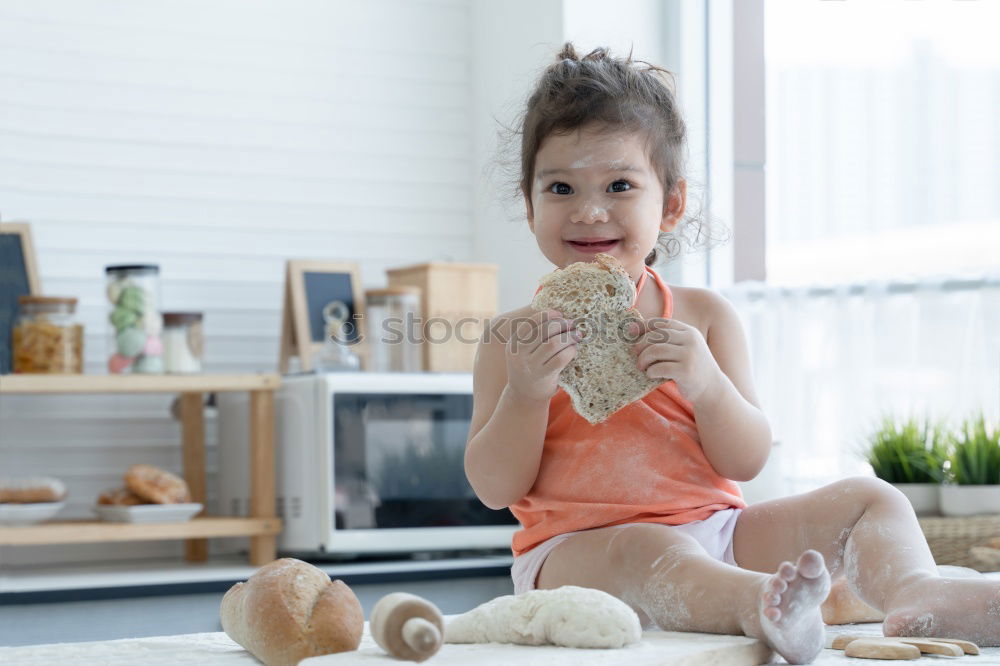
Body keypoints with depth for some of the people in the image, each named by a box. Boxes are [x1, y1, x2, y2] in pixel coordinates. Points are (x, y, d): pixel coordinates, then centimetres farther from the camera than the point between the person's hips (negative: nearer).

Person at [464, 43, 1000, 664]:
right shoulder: (517, 336, 5)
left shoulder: (705, 316, 9)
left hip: (711, 530, 4)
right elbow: (495, 488, -1)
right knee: (647, 553, -38)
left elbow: (748, 462, 3)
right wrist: (525, 391, -17)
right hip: (579, 545, -4)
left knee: (871, 499, -10)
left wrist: (706, 383, -17)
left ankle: (915, 593, -42)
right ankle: (758, 608, -69)